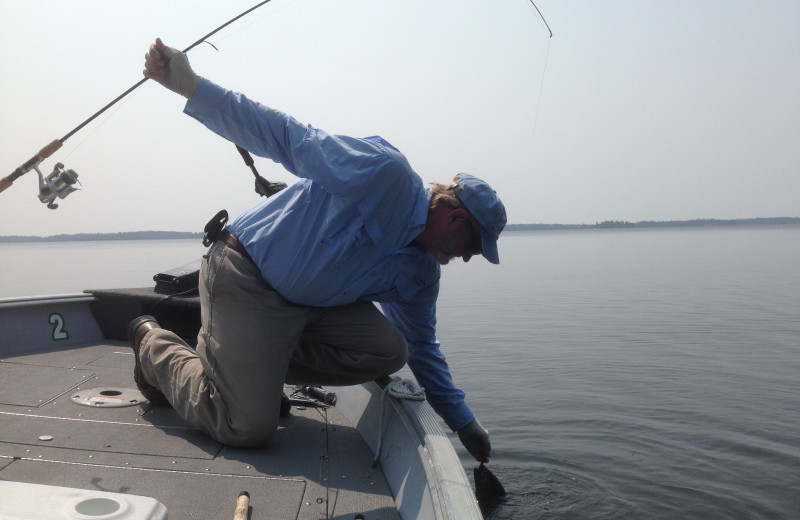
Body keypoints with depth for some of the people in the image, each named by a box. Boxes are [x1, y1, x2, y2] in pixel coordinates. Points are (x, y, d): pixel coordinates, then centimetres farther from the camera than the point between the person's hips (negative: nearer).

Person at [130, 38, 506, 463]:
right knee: (247, 428, -13)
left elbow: (422, 348, 17)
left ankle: (259, 366, 5)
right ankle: (154, 344, 13)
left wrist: (464, 423, 19)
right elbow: (288, 136, -20)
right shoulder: (385, 170, -19)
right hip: (246, 280, -8)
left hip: (312, 303, 8)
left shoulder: (420, 272, 7)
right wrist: (192, 87, -27)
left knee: (388, 350, -11)